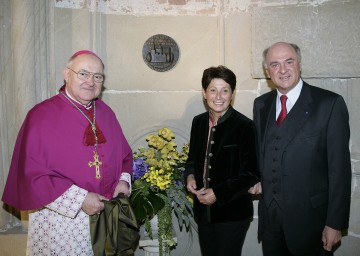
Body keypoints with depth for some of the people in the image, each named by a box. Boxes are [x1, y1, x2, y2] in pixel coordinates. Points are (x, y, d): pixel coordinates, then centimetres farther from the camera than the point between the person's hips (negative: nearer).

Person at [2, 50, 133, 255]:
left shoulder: (106, 113, 6)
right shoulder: (41, 115, -10)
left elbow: (125, 154, 15)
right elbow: (32, 174, -14)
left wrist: (124, 180, -5)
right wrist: (79, 199, -18)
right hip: (60, 220, -5)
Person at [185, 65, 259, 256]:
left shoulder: (244, 126, -14)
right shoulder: (198, 122, 3)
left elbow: (251, 174, -12)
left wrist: (218, 193, -17)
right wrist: (190, 176, -4)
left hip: (233, 213, -5)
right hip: (203, 210, 5)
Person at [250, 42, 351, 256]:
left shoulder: (330, 104, -11)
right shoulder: (261, 104, 6)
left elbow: (340, 167, -11)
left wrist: (335, 223, -12)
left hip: (310, 219, -4)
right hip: (270, 215, 5)